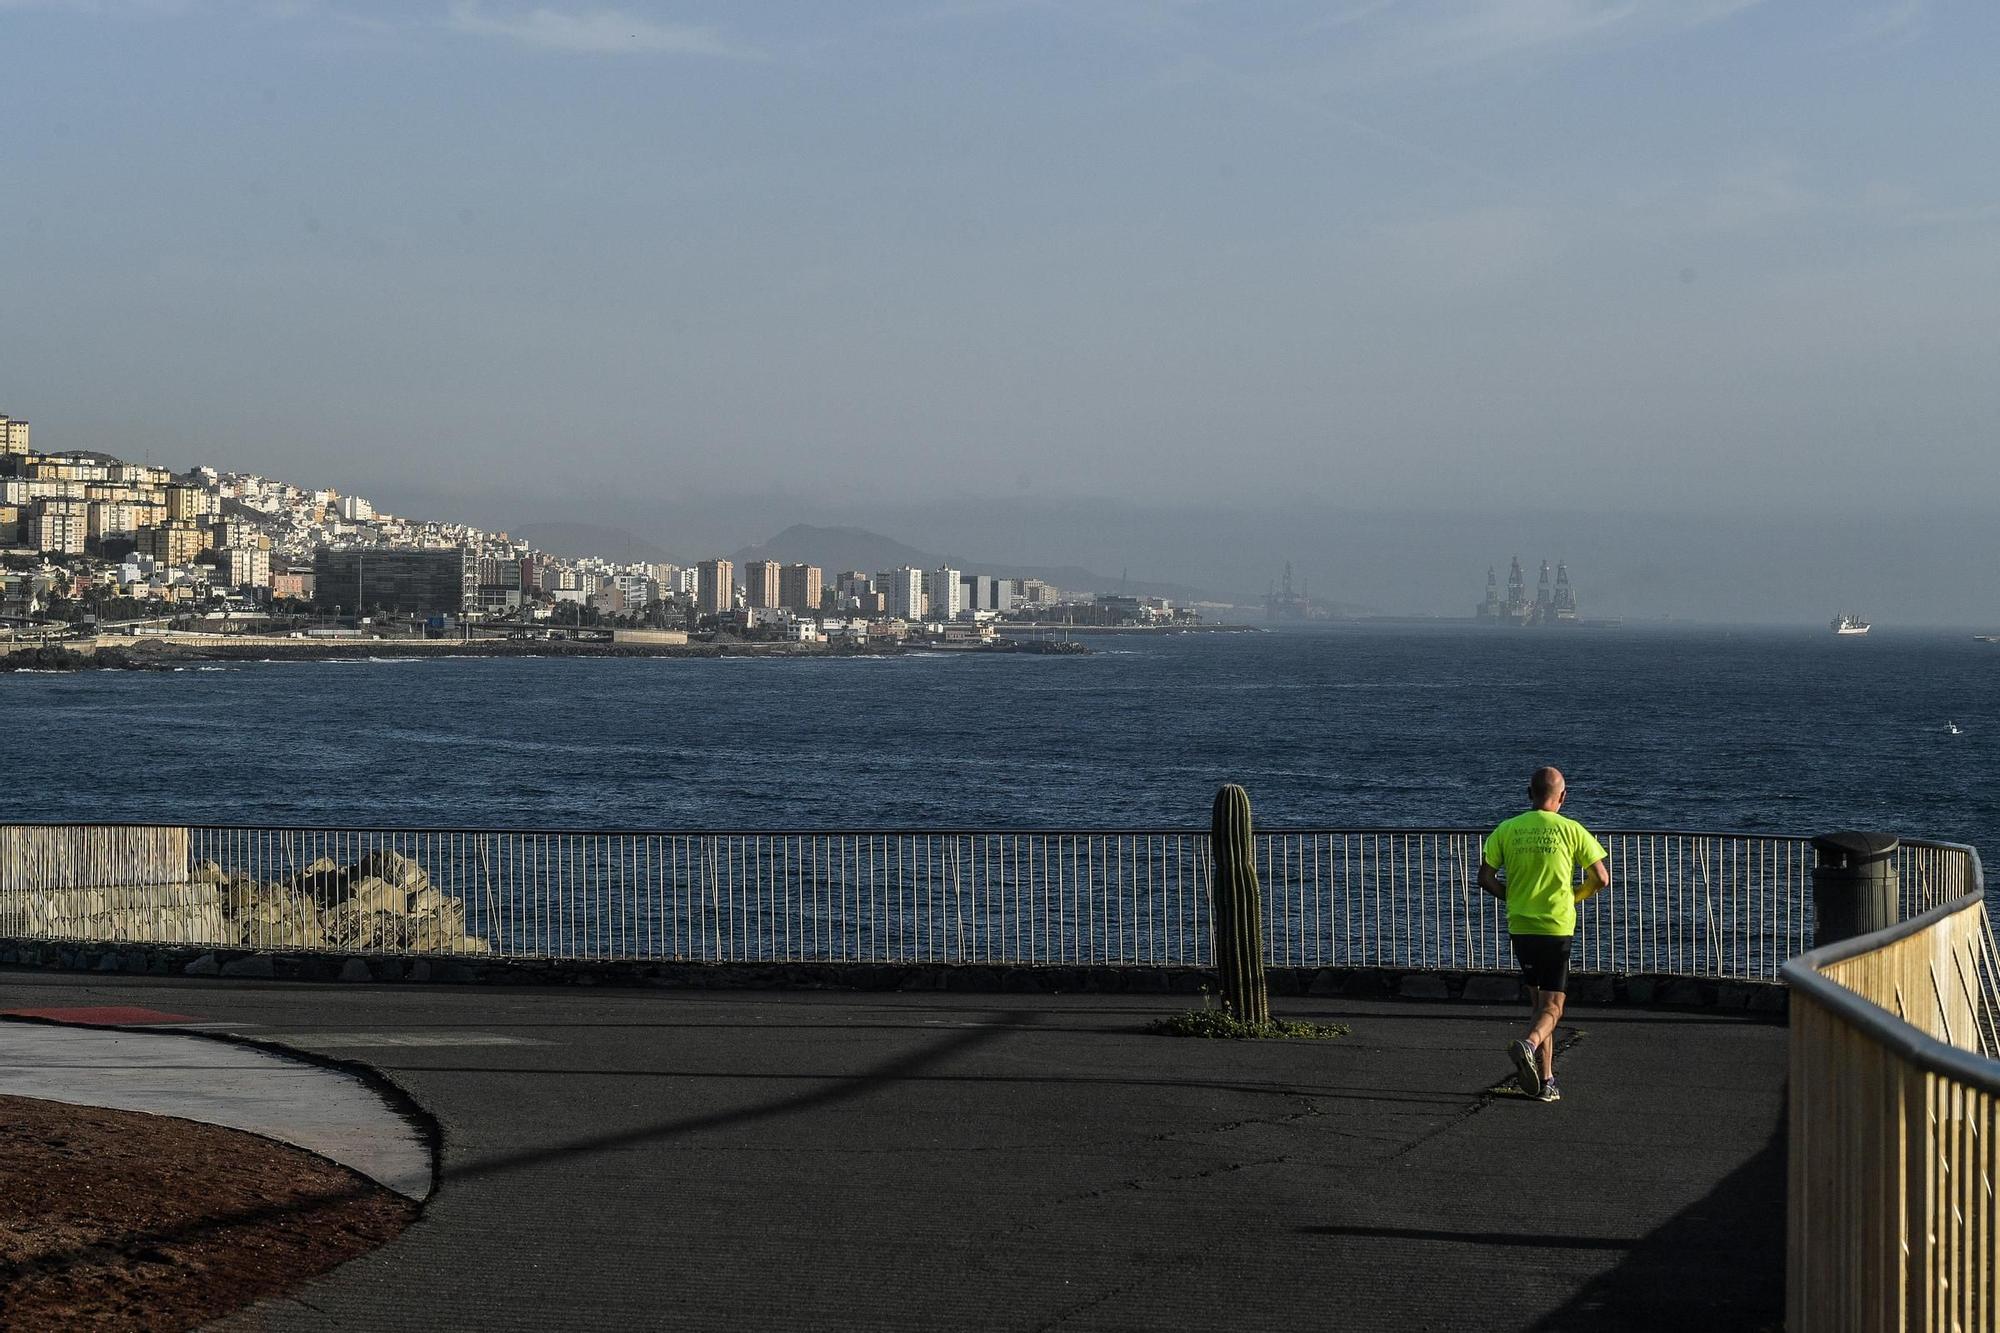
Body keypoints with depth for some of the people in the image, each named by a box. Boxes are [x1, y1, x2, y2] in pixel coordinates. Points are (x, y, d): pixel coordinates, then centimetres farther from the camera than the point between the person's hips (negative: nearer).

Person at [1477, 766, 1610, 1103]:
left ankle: (1545, 1080, 14)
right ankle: (1529, 1044, -31)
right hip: (1557, 928, -3)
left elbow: (1486, 878, 0)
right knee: (1552, 1007, 0)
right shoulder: (1571, 830, -4)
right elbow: (1601, 879, -2)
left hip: (1520, 927, 3)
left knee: (1538, 1002, 15)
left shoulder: (1506, 830, 2)